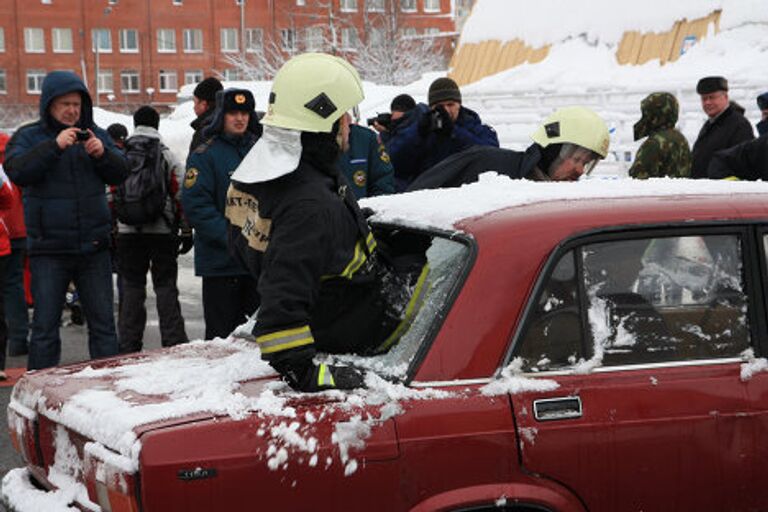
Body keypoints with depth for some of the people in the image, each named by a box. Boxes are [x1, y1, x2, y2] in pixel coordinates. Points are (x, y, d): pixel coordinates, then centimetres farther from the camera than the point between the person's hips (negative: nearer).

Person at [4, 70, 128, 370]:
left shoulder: (95, 134, 9)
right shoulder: (29, 137, 1)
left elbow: (120, 174, 4)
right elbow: (17, 171, -17)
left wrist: (102, 153, -15)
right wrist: (55, 146, -26)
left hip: (94, 245, 3)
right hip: (49, 248, -3)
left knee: (103, 323, 7)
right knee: (45, 326, 1)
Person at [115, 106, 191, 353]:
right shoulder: (168, 157, -1)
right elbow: (181, 196, -2)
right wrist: (186, 232, 3)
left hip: (127, 232, 2)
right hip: (162, 232, -2)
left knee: (131, 288, 7)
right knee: (166, 287, 3)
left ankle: (128, 346, 7)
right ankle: (174, 342, 0)